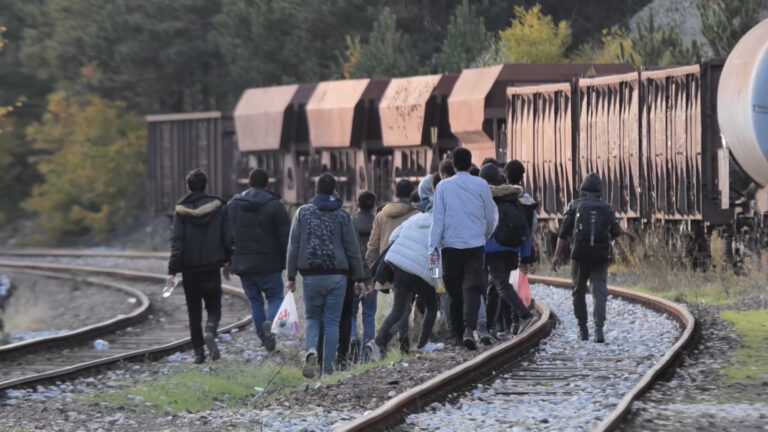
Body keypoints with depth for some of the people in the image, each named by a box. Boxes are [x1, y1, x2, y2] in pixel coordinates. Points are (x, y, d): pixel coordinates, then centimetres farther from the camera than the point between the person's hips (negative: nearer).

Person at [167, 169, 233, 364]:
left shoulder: (182, 210, -5)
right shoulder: (219, 207, -1)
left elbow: (177, 241, -9)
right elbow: (228, 238, 0)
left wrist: (172, 271, -10)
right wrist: (228, 263, 12)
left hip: (189, 269, 0)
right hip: (212, 267, 0)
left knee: (194, 311, 10)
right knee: (214, 308, 8)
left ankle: (198, 352, 7)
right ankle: (210, 332, -23)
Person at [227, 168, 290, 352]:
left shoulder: (232, 206, 6)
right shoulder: (274, 206, -6)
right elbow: (286, 236, -7)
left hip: (244, 265, 3)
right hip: (269, 265, -3)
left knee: (255, 301, 13)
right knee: (275, 297, 7)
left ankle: (263, 337, 11)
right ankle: (270, 323, -21)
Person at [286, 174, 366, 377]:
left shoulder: (303, 212, 2)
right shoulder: (342, 215, 2)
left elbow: (293, 246, 1)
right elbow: (352, 249, 3)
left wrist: (291, 276, 6)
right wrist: (359, 278, 8)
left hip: (311, 276, 0)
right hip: (337, 275, 0)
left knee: (313, 317, 12)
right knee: (332, 321, 5)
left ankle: (311, 350, -17)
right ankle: (328, 367, 2)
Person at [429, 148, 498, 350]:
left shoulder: (443, 186, 0)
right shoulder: (481, 185, 1)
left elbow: (438, 219, -2)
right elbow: (490, 217, 10)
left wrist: (433, 246, -3)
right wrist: (485, 237, 27)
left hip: (451, 245, 1)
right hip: (475, 244, -1)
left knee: (455, 291, 12)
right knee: (472, 288, -7)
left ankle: (458, 332, 18)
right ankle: (469, 329, -26)